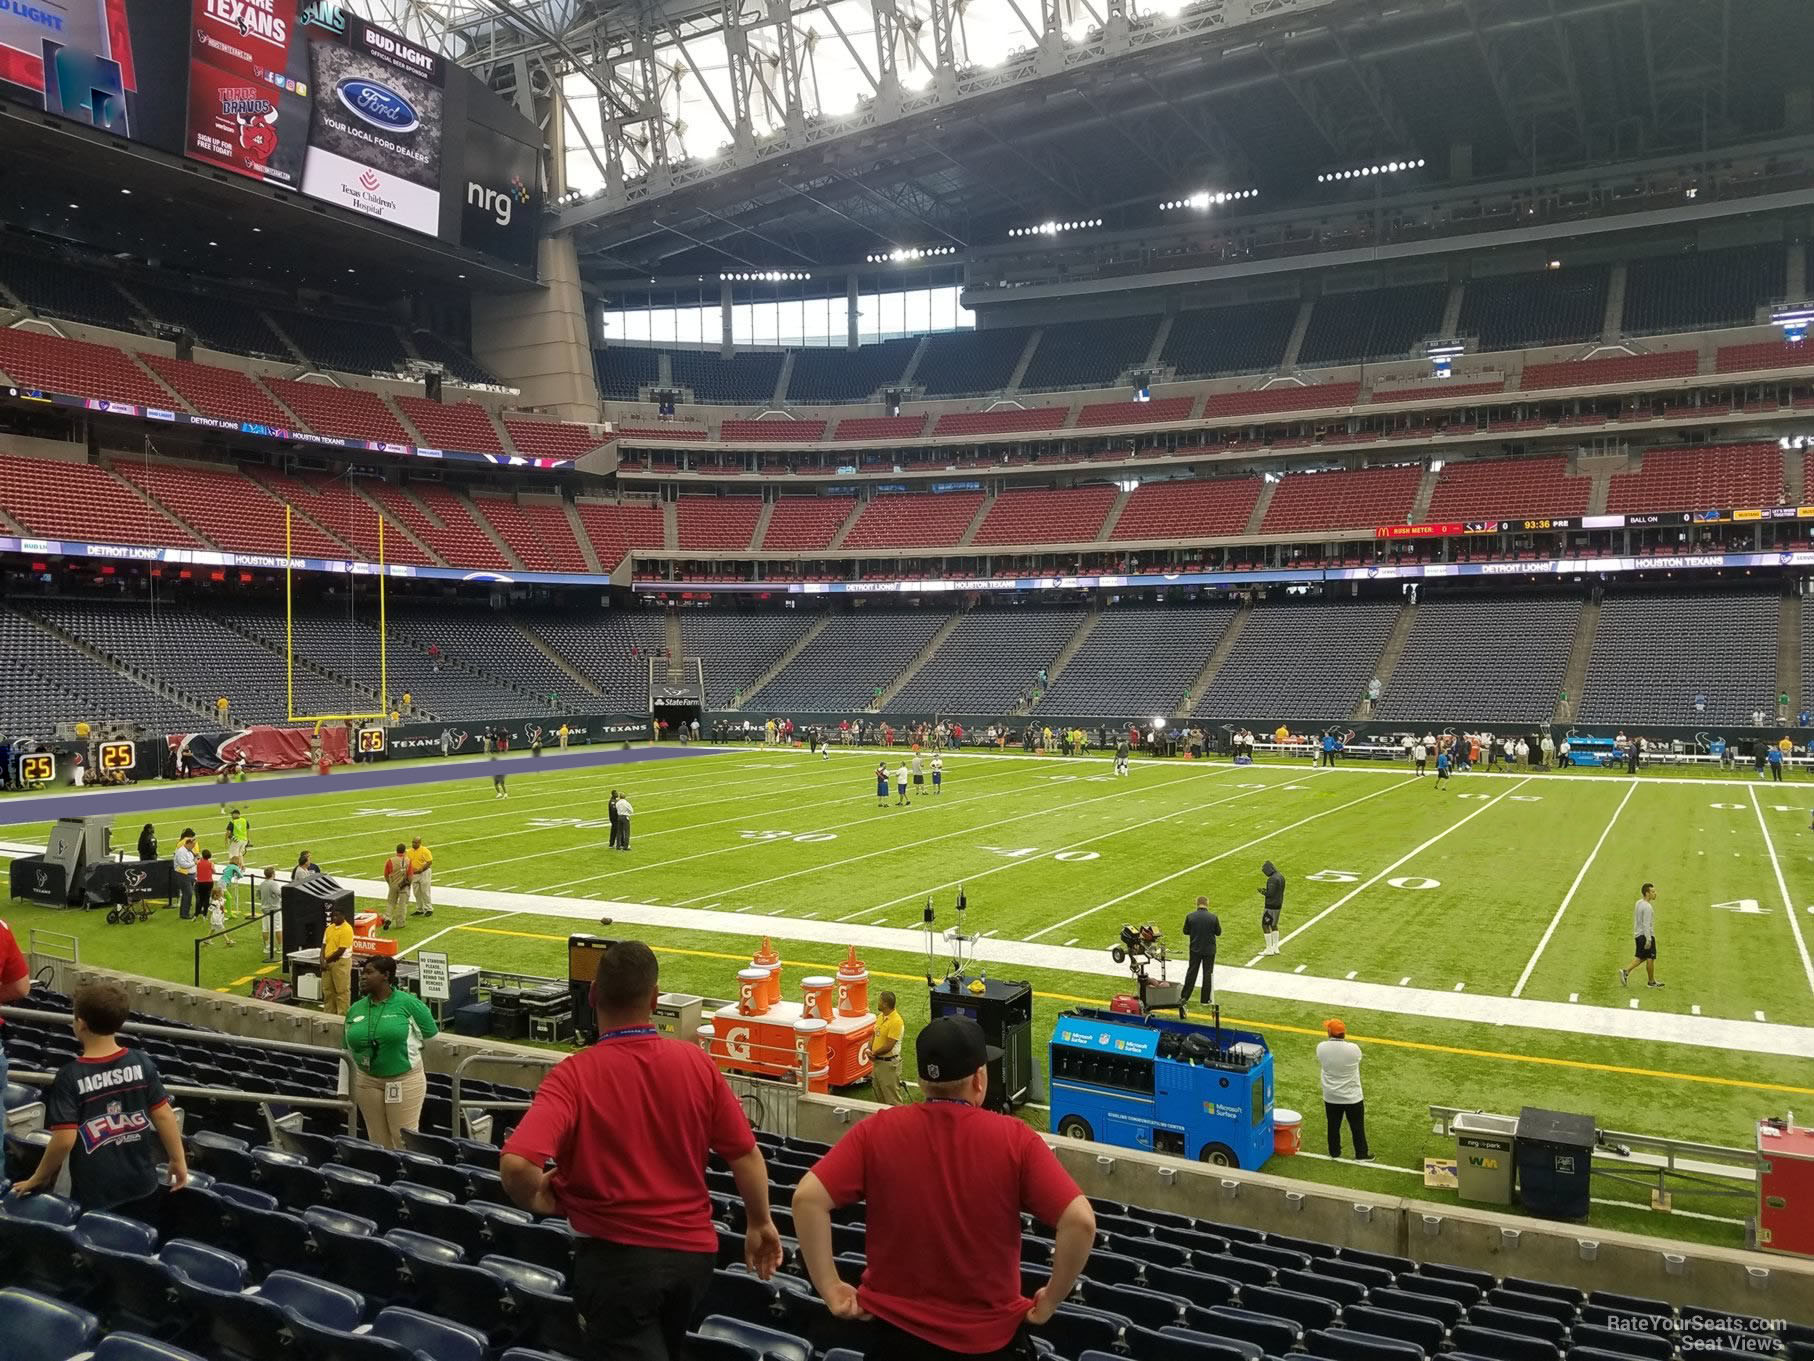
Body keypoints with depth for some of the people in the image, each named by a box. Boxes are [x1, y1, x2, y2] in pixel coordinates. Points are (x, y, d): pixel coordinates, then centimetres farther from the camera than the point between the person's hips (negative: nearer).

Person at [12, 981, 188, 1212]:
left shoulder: (69, 1077, -16)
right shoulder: (142, 1062, -6)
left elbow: (64, 1139, -18)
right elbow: (163, 1115, -3)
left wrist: (39, 1178, -2)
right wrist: (178, 1160, 7)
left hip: (95, 1195, -3)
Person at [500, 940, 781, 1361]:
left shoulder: (575, 1075, -19)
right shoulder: (696, 1062, -9)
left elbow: (516, 1163, -32)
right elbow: (745, 1154, -3)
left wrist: (538, 1201, -9)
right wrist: (759, 1224, 14)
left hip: (617, 1255, -5)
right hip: (693, 1250, 5)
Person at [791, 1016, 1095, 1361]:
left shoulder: (876, 1132, -11)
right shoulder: (1015, 1139, -13)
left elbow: (807, 1198, -17)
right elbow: (1080, 1221, -19)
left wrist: (830, 1289, -8)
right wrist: (1050, 1300, -5)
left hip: (897, 1332, 0)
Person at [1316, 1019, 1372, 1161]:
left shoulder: (1321, 1048, -17)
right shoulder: (1353, 1048, -22)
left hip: (1331, 1097, 2)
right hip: (1352, 1096, -2)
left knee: (1333, 1126, 19)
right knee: (1357, 1127, 16)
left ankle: (1334, 1152, 32)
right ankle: (1361, 1155, 27)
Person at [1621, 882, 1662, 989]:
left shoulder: (1638, 903, 9)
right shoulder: (1647, 907, -20)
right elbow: (1646, 924, -23)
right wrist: (1648, 940, -23)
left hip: (1638, 935, 9)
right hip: (1646, 935, -9)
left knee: (1640, 957, 14)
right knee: (1650, 958, 4)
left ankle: (1625, 971, 1)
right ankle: (1651, 982, 14)